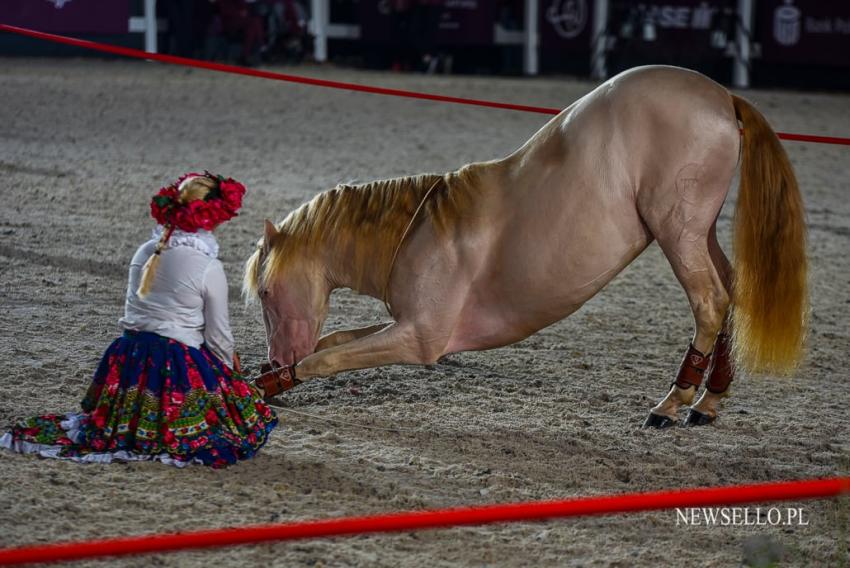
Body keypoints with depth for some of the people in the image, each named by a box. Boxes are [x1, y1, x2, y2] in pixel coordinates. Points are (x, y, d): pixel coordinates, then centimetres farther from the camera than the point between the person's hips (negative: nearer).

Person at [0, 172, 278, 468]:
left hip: (130, 357, 7)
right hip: (178, 365, -7)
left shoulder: (146, 252, 5)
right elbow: (218, 335, -6)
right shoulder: (209, 268, -13)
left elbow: (135, 310, 13)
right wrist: (229, 368, 15)